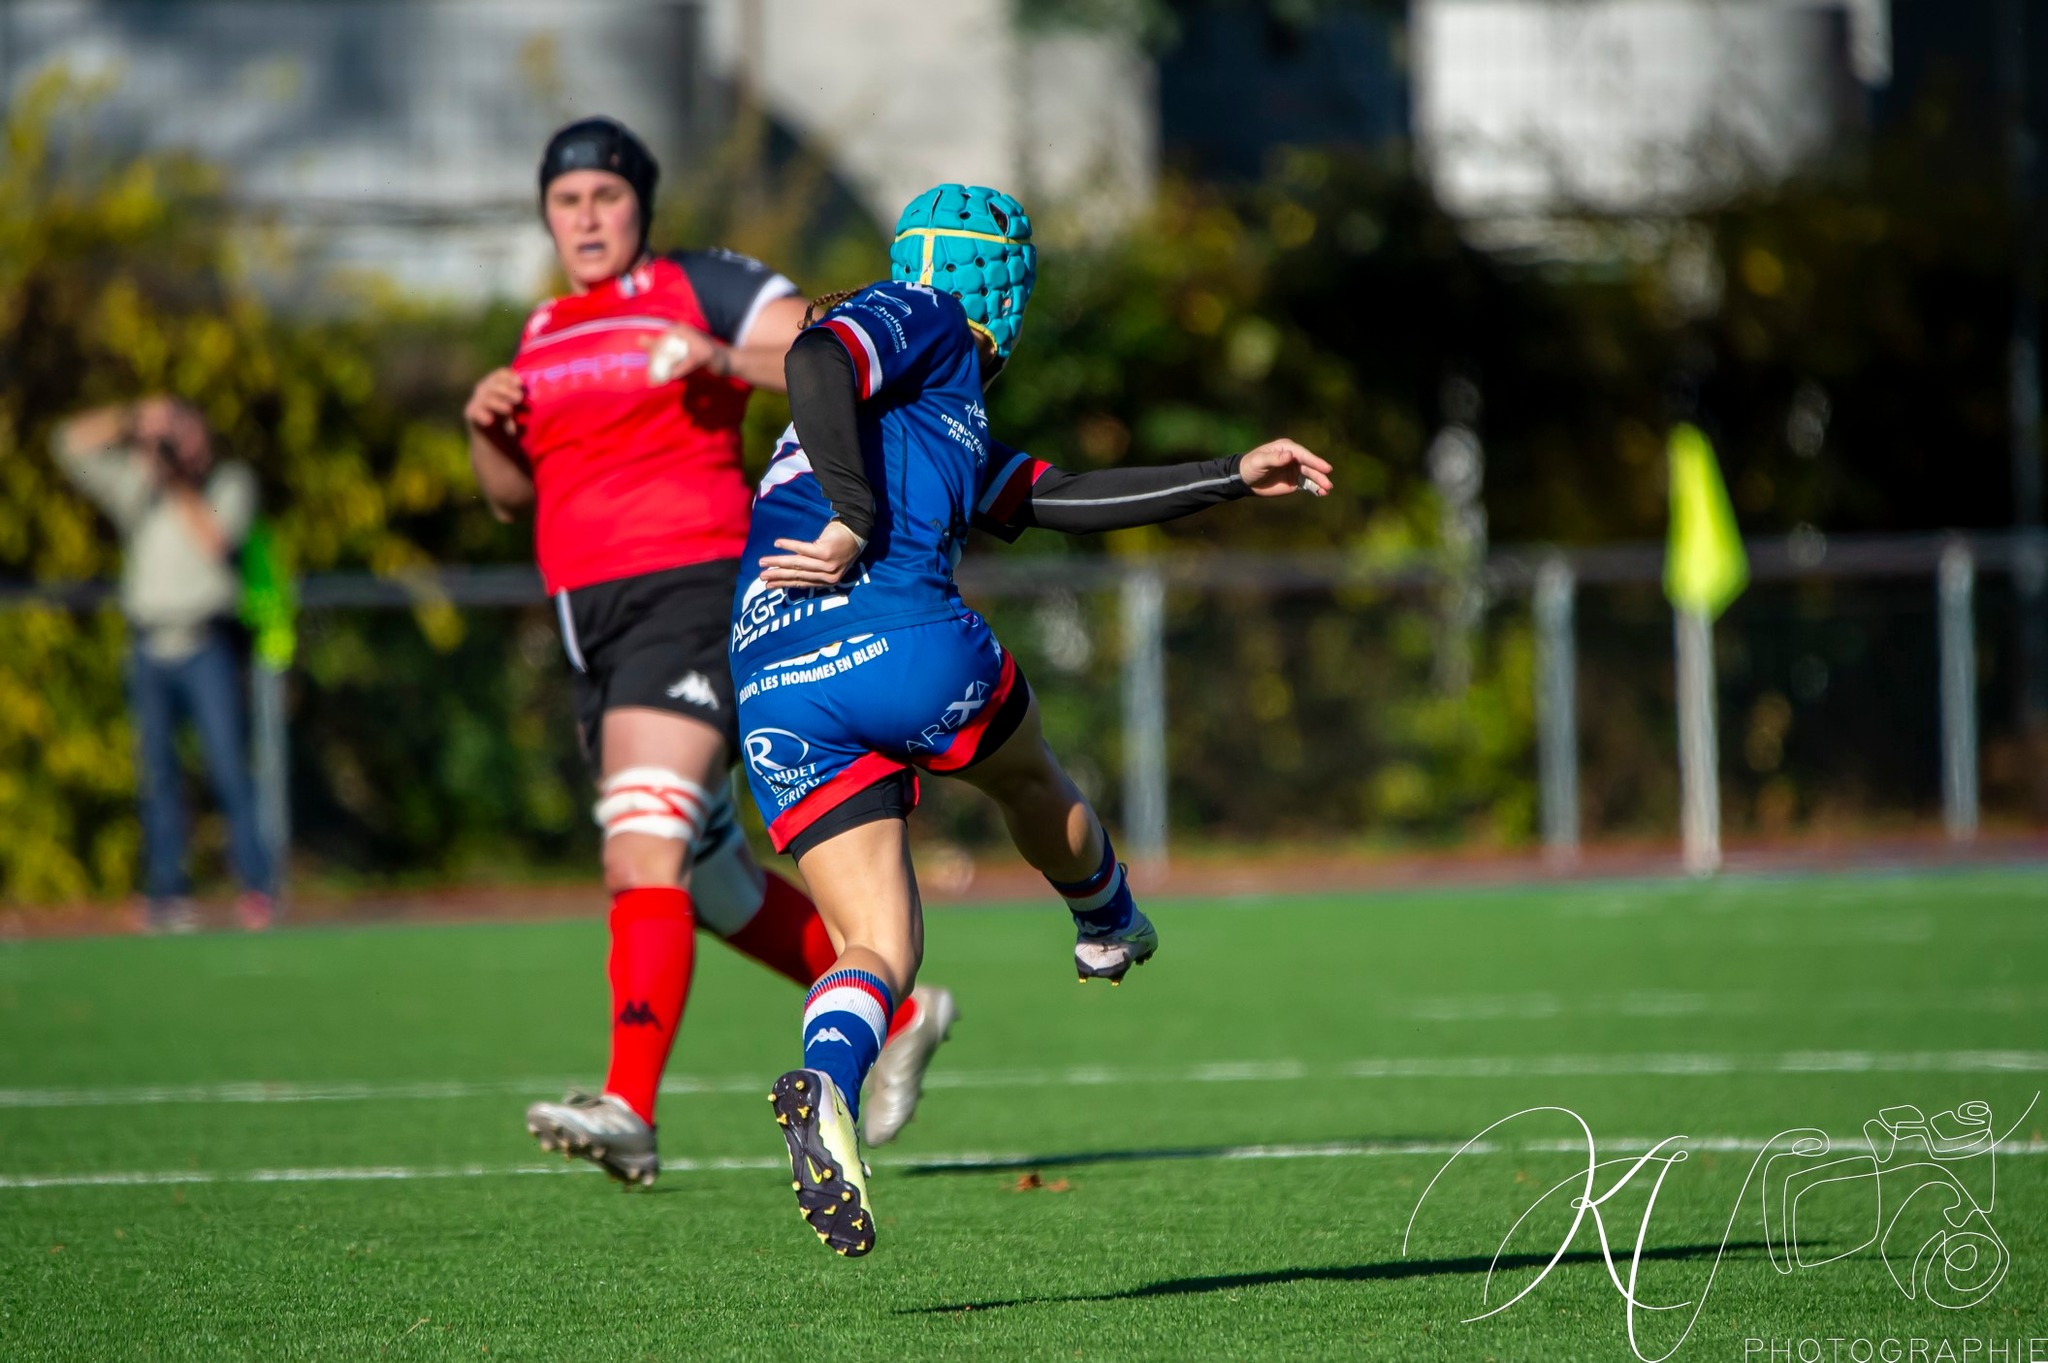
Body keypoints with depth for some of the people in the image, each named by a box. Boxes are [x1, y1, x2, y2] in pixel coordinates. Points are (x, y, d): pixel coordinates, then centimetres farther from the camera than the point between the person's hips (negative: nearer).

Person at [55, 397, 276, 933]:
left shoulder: (229, 482, 7)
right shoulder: (133, 483, 12)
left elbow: (216, 539, -9)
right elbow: (73, 442, 5)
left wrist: (182, 487, -9)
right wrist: (134, 418, -4)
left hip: (206, 643, -3)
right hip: (150, 647, 3)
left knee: (228, 764, -10)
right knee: (157, 772, 1)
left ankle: (257, 885, -7)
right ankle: (166, 891, 4)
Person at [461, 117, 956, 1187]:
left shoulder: (698, 286, 0)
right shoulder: (542, 336, 20)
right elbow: (511, 496, 25)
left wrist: (730, 360, -22)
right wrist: (488, 430, 5)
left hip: (692, 586, -8)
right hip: (591, 618, 8)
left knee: (642, 847, -22)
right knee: (707, 881, 13)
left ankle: (629, 1109, -30)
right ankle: (895, 1008, 30)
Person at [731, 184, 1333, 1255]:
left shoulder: (949, 424, 35)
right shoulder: (922, 321, 8)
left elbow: (1060, 498, 39)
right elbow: (813, 360, -13)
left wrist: (1232, 478, 41)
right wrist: (856, 522, -16)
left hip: (774, 693, 8)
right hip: (901, 638, -8)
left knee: (878, 952, 0)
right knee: (1031, 783, 25)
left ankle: (826, 1086, -30)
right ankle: (1108, 926, 52)